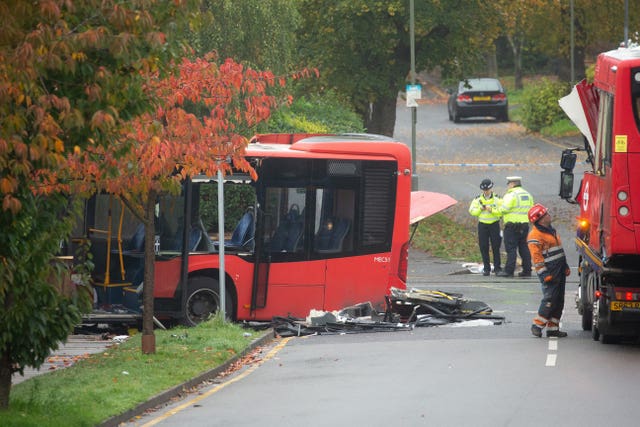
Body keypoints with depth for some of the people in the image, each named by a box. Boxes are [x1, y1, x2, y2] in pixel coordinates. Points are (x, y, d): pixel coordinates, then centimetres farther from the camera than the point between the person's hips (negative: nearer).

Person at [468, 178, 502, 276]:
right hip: (482, 225, 2)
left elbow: (501, 211, -10)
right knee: (483, 247, 0)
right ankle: (486, 268, 7)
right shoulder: (478, 199, 6)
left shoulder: (496, 199, -1)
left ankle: (497, 268, 4)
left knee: (496, 247, -3)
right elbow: (472, 211, 0)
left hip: (494, 224, -2)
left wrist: (491, 210, -21)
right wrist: (480, 208, -15)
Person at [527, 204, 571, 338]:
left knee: (559, 300, 9)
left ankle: (553, 328, 13)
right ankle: (537, 325, -4)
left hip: (560, 271, 9)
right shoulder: (535, 235, -13)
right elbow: (536, 257, -17)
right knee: (550, 299, -13)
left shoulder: (551, 230, 18)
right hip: (549, 272, -9)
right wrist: (544, 274, -21)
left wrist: (565, 266, 23)